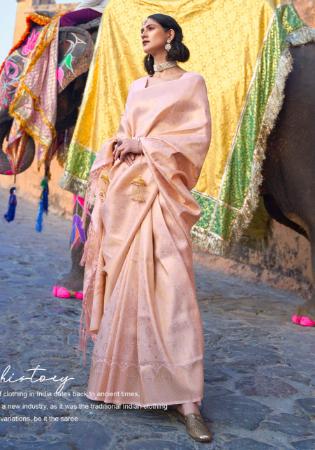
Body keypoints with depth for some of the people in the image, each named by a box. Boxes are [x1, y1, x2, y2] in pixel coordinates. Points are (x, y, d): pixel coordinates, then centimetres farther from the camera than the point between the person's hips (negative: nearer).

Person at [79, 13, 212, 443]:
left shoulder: (192, 81, 7)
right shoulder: (137, 86, 22)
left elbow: (200, 137, -3)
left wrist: (144, 145, -9)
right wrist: (119, 144, -2)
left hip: (160, 192, -5)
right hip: (124, 190, 5)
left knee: (168, 283, -13)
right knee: (122, 279, 3)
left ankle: (184, 396, -11)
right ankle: (121, 373, 15)